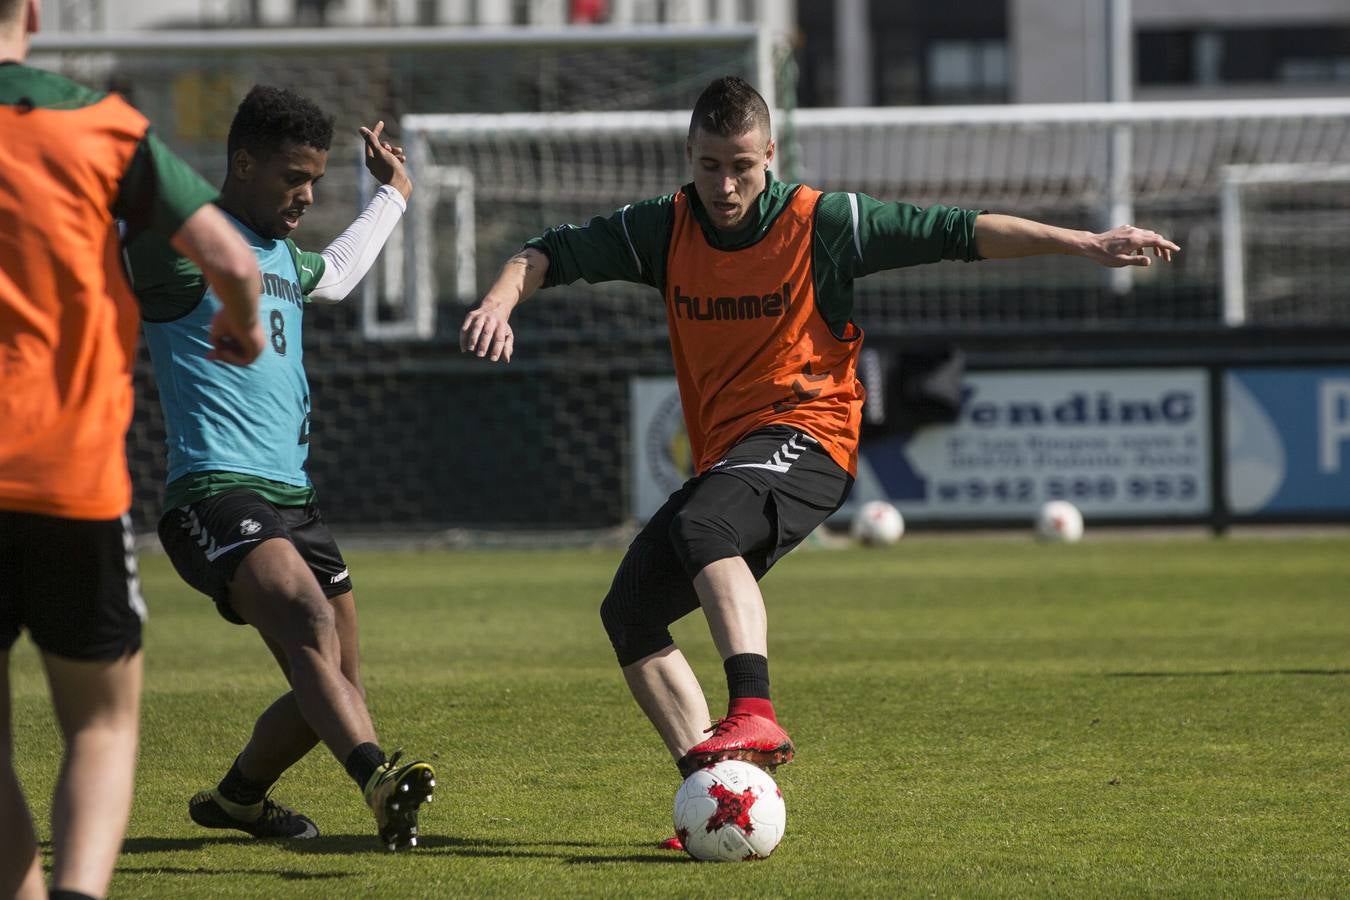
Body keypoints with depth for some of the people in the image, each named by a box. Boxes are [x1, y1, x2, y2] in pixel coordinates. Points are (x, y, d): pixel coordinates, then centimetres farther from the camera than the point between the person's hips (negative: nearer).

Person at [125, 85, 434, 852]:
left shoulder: (285, 257, 23)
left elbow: (336, 276, 47)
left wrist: (394, 196, 57)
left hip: (293, 496, 9)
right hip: (215, 494, -9)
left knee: (334, 687, 9)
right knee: (308, 618, -33)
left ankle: (238, 797, 34)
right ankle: (380, 780, -53)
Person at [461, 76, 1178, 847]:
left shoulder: (820, 223, -7)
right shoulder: (665, 229, 5)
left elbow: (955, 233, -7)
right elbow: (555, 253, 7)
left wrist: (1089, 244, -11)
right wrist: (501, 301, -16)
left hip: (805, 437, -7)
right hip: (724, 456, 7)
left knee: (705, 526, -36)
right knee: (630, 611, -2)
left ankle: (755, 715, -53)